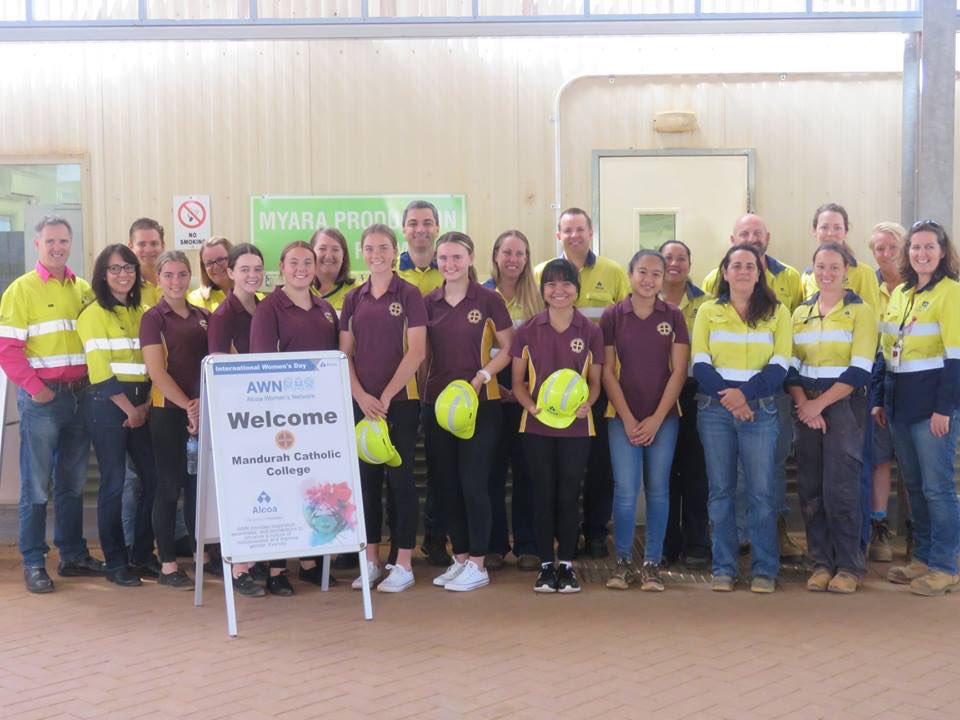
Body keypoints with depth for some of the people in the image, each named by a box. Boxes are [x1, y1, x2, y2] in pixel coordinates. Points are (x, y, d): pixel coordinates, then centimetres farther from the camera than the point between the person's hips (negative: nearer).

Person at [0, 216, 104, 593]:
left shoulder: (84, 290, 10)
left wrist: (95, 382, 3)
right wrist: (33, 388, -14)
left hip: (80, 395, 5)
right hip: (42, 397, -5)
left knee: (73, 482, 13)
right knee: (36, 484, 0)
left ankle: (73, 555, 23)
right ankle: (33, 563, 9)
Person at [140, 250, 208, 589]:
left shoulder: (203, 317, 11)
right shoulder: (153, 318, -3)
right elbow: (156, 372, -11)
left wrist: (204, 403, -5)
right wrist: (187, 405, -16)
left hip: (202, 411, 4)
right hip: (168, 411, -4)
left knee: (200, 482, 10)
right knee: (170, 485, 0)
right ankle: (168, 564, 7)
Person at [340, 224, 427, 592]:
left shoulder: (409, 295, -3)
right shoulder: (353, 299, 10)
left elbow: (416, 352, -9)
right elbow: (344, 354, 7)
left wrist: (386, 396, -12)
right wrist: (361, 395, -7)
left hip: (400, 400, -4)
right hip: (361, 402, 4)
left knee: (400, 478, -1)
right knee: (367, 479, 8)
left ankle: (404, 564, 8)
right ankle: (371, 560, 18)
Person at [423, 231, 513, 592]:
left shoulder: (489, 300, -4)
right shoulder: (429, 302, 6)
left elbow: (508, 349, -2)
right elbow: (423, 353, 13)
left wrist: (481, 377, -15)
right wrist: (421, 388, 3)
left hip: (480, 403, -4)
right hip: (436, 403, 4)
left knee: (473, 483, -4)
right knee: (447, 484, 9)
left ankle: (477, 564, 7)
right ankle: (459, 558, 22)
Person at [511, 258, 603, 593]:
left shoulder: (591, 332, 2)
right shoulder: (527, 331, 2)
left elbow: (595, 381, 6)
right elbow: (518, 381, 5)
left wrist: (587, 402, -15)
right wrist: (532, 406, -14)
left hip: (576, 425, 0)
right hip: (537, 426, 0)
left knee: (569, 493, 3)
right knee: (544, 493, 4)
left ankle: (567, 563, 16)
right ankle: (546, 564, 14)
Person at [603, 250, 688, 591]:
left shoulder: (673, 316, 1)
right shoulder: (613, 316, 0)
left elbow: (679, 371, -1)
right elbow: (607, 371, 0)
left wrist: (656, 419, -7)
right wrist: (628, 419, -6)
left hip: (663, 417, 1)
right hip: (624, 417, -1)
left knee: (658, 490, 4)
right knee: (625, 491, -4)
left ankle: (652, 564, 13)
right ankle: (623, 562, 11)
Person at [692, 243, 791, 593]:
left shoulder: (777, 312, 7)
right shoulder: (708, 311, 9)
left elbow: (779, 366, -2)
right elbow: (700, 364, 1)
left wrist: (745, 393, -16)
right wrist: (726, 397, -14)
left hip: (759, 409, -1)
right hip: (714, 409, 1)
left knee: (761, 491, -1)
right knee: (721, 489, 4)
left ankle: (765, 569, 7)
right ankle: (723, 568, 10)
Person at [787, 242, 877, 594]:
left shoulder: (860, 311, -1)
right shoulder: (800, 313, 13)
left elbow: (860, 370, -10)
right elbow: (790, 365, 7)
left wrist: (820, 403, -14)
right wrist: (802, 405, -9)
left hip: (844, 404, -4)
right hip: (806, 407, 4)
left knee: (839, 489, -7)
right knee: (810, 489, 4)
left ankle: (849, 567, 5)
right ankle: (821, 563, 15)